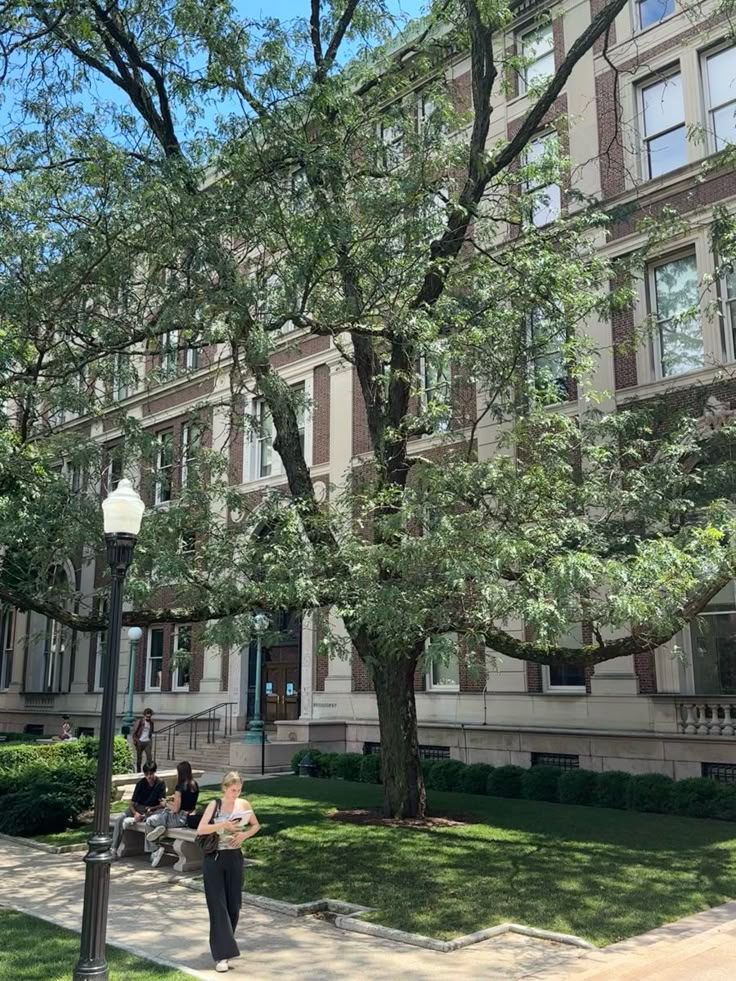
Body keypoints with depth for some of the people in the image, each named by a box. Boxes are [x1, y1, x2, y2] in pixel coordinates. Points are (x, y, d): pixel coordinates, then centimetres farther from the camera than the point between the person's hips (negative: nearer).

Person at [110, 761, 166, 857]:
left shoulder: (160, 784, -6)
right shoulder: (141, 784, -1)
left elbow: (162, 804, -6)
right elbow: (132, 803, -4)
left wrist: (151, 808, -22)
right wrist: (135, 813, -23)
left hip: (152, 810, -2)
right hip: (138, 807, 2)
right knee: (119, 819, -21)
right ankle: (114, 848, -21)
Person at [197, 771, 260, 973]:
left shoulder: (243, 804, 0)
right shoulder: (214, 805, -8)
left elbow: (256, 826, 13)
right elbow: (200, 830, -14)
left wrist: (244, 834, -6)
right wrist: (223, 825, -26)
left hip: (235, 858, 3)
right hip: (214, 859, -3)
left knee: (233, 905, 8)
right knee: (218, 906, -5)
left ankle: (225, 946, 30)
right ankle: (222, 955, -5)